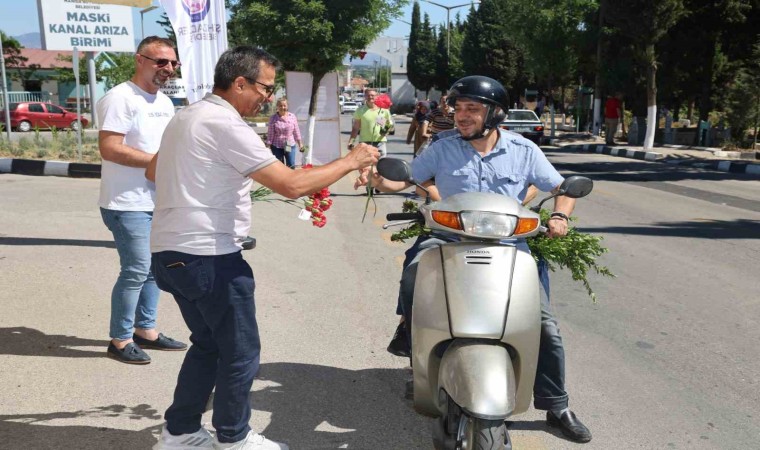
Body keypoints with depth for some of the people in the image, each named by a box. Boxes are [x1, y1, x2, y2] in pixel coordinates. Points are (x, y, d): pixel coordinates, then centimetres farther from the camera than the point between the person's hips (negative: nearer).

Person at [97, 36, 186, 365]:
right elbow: (109, 149, -22)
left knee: (154, 267, 14)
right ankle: (120, 340, 10)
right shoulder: (121, 98, -14)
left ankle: (145, 330, 27)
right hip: (128, 205, -9)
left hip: (157, 202, 9)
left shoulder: (165, 102, 14)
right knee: (136, 271, -6)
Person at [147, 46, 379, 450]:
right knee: (240, 353, 6)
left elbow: (153, 171, 26)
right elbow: (291, 185, -21)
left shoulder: (185, 117, 14)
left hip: (171, 251, 10)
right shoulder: (226, 125, -17)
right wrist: (350, 162, -10)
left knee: (208, 344, 21)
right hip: (207, 256, -10)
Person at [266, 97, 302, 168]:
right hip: (277, 147, -1)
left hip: (290, 146, 2)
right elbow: (270, 133, -6)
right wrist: (268, 145, -8)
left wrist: (299, 143, 9)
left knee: (291, 166, -2)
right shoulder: (273, 118, -7)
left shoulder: (292, 116, 0)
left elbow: (296, 131, 7)